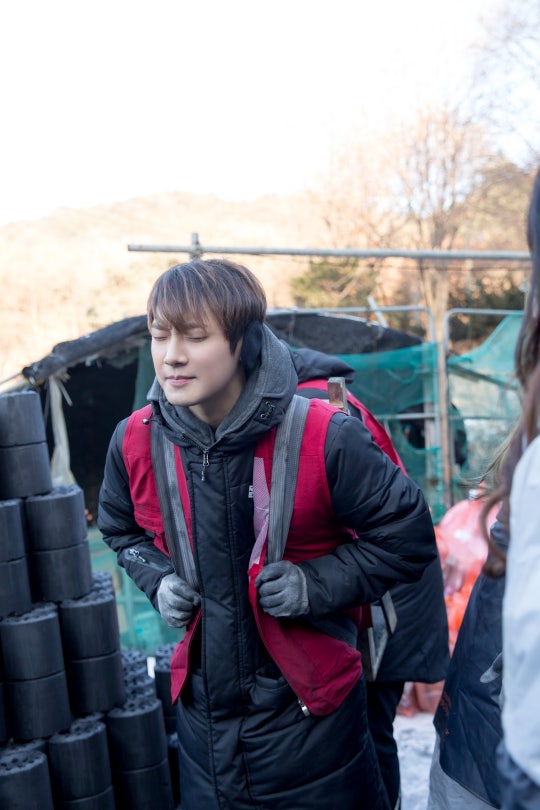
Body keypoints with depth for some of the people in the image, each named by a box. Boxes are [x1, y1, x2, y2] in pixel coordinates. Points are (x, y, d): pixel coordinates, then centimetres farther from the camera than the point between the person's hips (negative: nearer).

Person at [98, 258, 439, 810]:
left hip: (309, 708, -3)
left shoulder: (323, 438, -21)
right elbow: (120, 528, 13)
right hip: (203, 703, 4)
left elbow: (407, 534, -9)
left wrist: (316, 584, -19)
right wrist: (159, 578, -5)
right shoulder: (136, 441, -9)